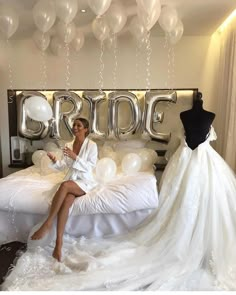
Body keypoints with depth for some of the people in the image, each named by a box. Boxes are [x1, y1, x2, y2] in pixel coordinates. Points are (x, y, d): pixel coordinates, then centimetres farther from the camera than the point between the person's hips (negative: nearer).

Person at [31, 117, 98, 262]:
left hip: (85, 181, -4)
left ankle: (48, 223, -26)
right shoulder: (70, 145, 12)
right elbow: (63, 166, 10)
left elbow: (90, 167, -11)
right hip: (71, 179, 4)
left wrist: (75, 157, -22)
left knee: (65, 185, -36)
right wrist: (55, 161, -11)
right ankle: (59, 242, -30)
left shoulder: (92, 145, -5)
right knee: (66, 200, -29)